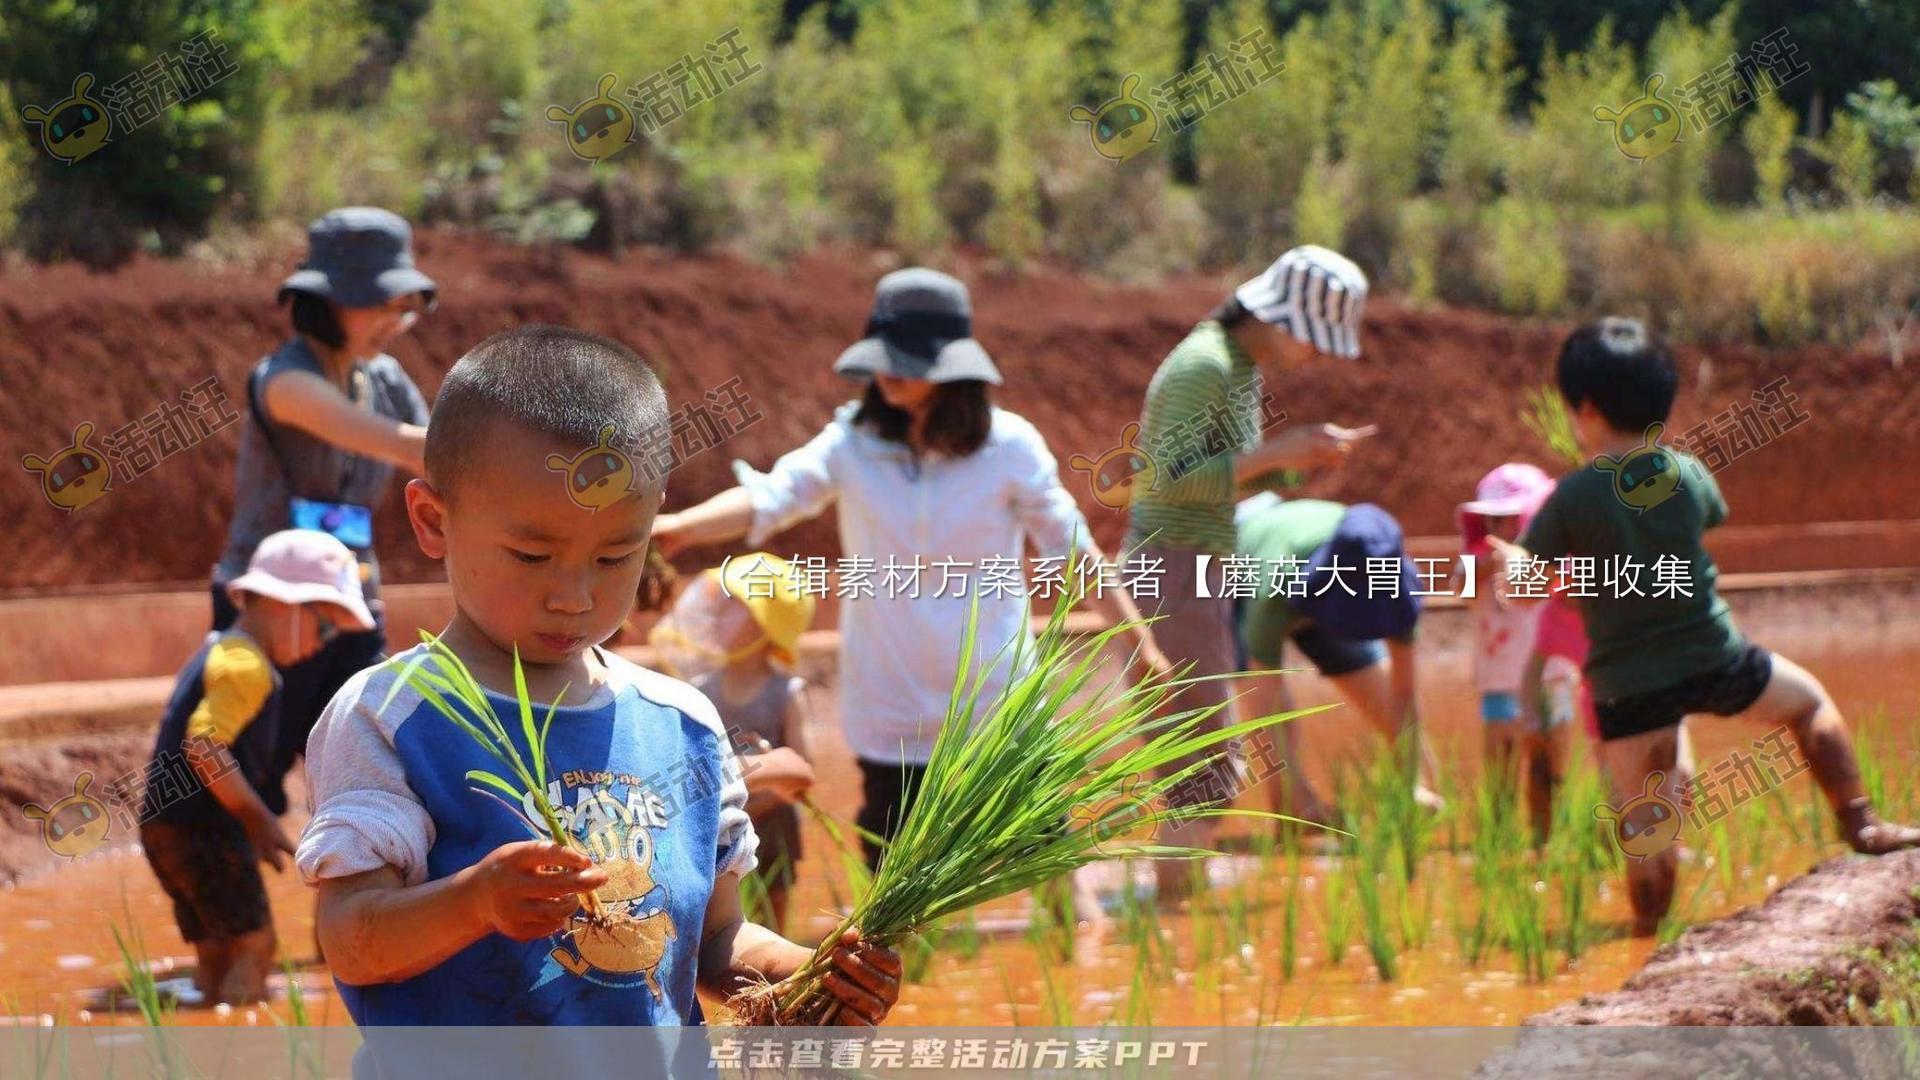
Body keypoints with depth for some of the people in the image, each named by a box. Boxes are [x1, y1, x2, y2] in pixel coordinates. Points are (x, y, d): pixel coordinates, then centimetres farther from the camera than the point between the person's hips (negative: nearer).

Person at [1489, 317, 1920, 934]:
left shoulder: (1573, 497, -13)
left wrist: (1508, 560, 17)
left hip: (1626, 687, -2)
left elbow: (1521, 586, -6)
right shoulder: (1688, 475, -2)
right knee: (1811, 701, 28)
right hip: (1715, 661, 3)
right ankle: (1860, 826, 28)